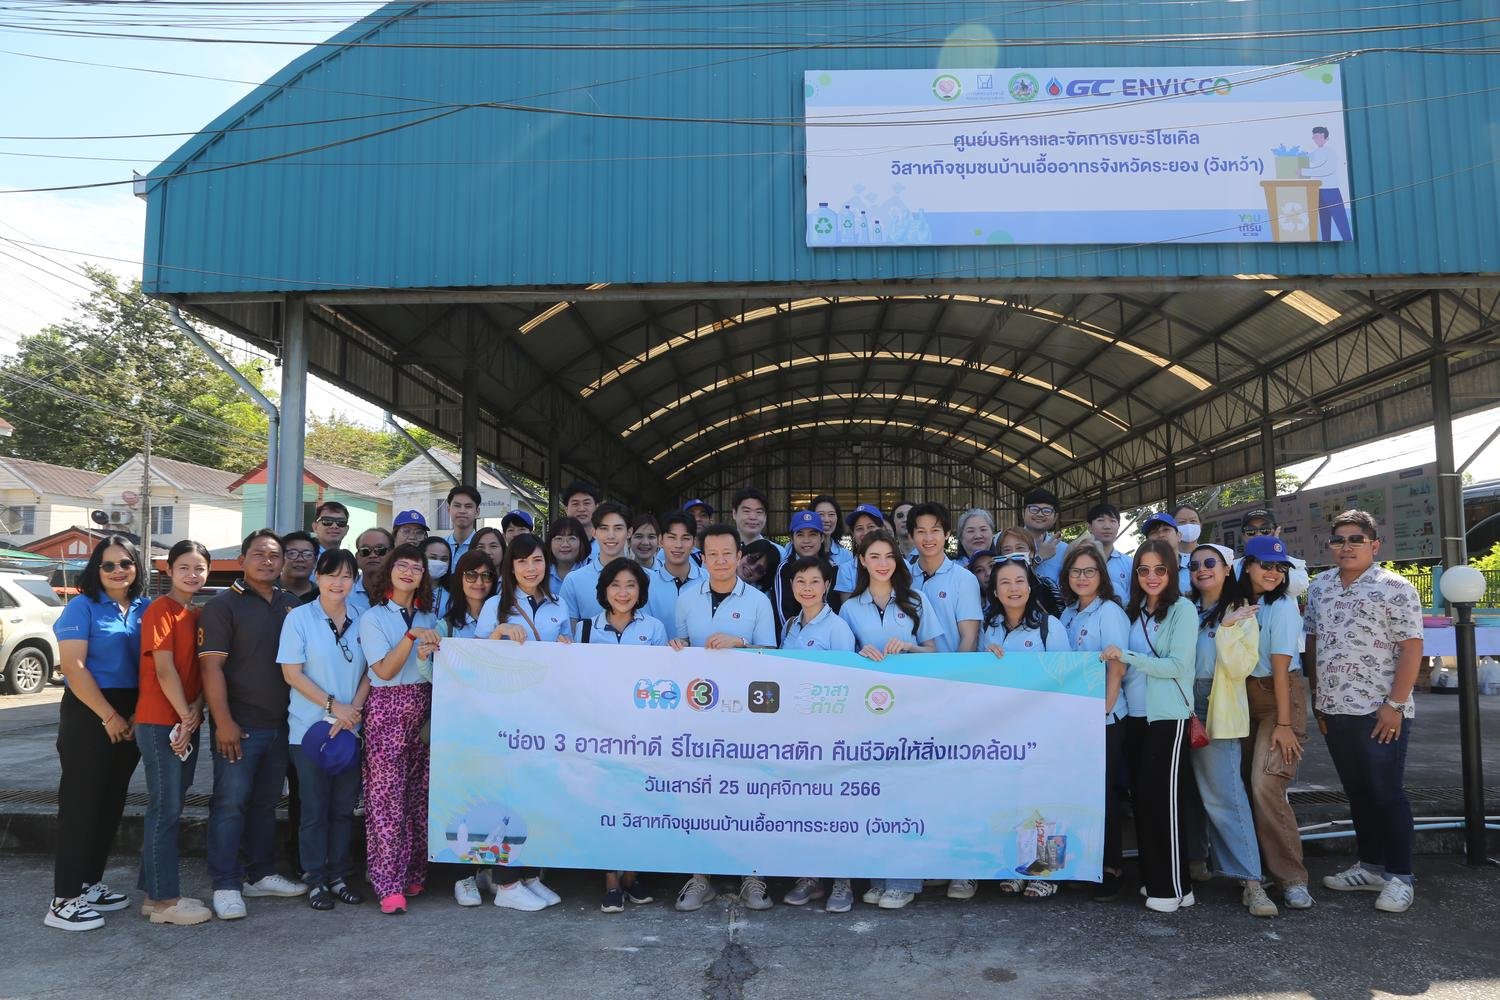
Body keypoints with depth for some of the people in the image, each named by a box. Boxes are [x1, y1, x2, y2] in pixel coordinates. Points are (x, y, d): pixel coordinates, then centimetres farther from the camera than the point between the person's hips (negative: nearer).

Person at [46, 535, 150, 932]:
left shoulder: (144, 609, 9)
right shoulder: (82, 606, -6)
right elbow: (73, 667, -13)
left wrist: (140, 714, -2)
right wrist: (109, 716, -15)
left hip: (131, 717, 6)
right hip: (89, 716, -6)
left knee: (111, 804, 11)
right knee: (81, 804, -4)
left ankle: (90, 884, 23)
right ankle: (64, 900, 2)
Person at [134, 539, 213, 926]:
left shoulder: (197, 614, 13)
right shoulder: (160, 610, -9)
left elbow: (201, 668, 10)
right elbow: (164, 669, -15)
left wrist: (196, 709, -6)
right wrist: (184, 715, -14)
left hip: (187, 722, 8)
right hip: (160, 723, -8)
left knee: (168, 809, 13)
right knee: (166, 809, -3)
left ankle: (155, 889, 23)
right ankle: (164, 900, 5)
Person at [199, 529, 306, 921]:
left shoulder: (291, 605, 11)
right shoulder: (224, 605, -6)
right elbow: (211, 665, -12)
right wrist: (224, 722, -18)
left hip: (280, 724, 6)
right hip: (239, 725, -6)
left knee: (266, 802, 14)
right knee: (230, 803, -2)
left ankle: (261, 875, 25)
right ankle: (226, 885, 6)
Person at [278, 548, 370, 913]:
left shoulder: (361, 622, 6)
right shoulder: (299, 618, -4)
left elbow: (369, 672, 7)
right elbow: (292, 673, -7)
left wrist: (353, 709, -8)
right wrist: (333, 705, -13)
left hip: (350, 729, 3)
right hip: (311, 729, -3)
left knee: (344, 807, 9)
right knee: (315, 808, 3)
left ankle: (339, 876, 21)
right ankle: (316, 882, 14)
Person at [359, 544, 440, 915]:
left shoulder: (428, 617, 14)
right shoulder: (373, 617, 0)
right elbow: (385, 670, -8)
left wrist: (429, 652, -7)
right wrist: (412, 636, -16)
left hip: (425, 708, 4)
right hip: (387, 708, -4)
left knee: (420, 793, 4)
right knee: (386, 794, -7)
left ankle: (414, 873, 15)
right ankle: (389, 884, -4)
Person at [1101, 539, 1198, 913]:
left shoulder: (1182, 609, -7)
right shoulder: (1133, 611, 11)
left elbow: (1178, 665, -15)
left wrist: (1126, 656, -20)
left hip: (1167, 716, -6)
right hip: (1134, 715, 6)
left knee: (1162, 798, -4)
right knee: (1141, 797, 9)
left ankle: (1175, 887, 6)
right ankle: (1151, 878, 21)